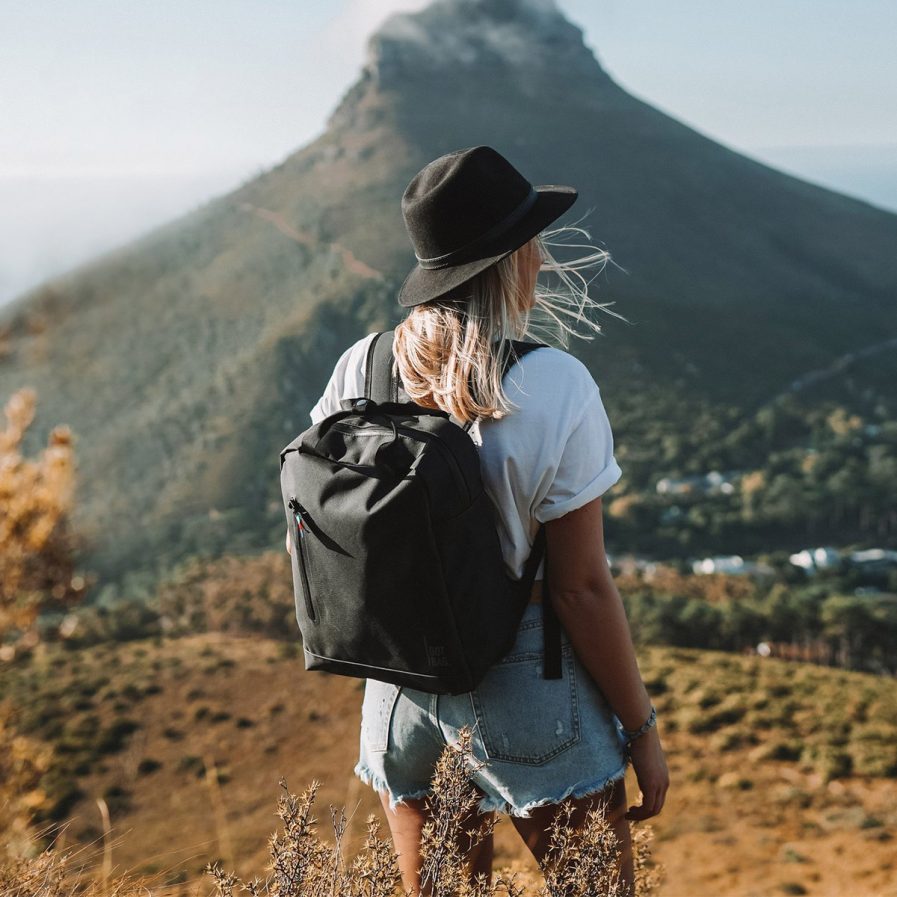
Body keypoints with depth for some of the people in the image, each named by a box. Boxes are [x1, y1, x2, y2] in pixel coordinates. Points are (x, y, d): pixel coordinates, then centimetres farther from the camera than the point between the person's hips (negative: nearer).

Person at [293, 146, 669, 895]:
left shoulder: (363, 366, -5)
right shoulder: (554, 388, -19)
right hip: (526, 693, -4)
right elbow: (580, 588, -16)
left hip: (401, 690, 5)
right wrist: (642, 729, -5)